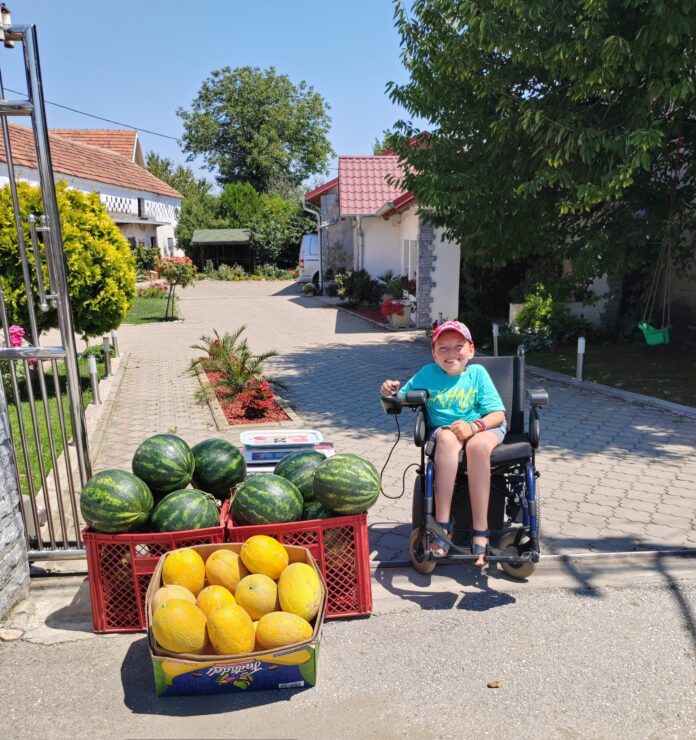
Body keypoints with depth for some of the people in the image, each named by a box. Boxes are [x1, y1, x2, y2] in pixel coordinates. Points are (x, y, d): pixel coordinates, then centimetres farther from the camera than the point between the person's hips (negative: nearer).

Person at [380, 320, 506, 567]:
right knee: (447, 438, -36)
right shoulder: (428, 374, 5)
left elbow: (498, 414, -5)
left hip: (484, 428, 0)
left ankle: (480, 531, -30)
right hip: (444, 430, 1)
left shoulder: (477, 373, 0)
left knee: (477, 445, -36)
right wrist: (390, 392, -13)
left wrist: (473, 426, -23)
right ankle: (443, 524, -34)